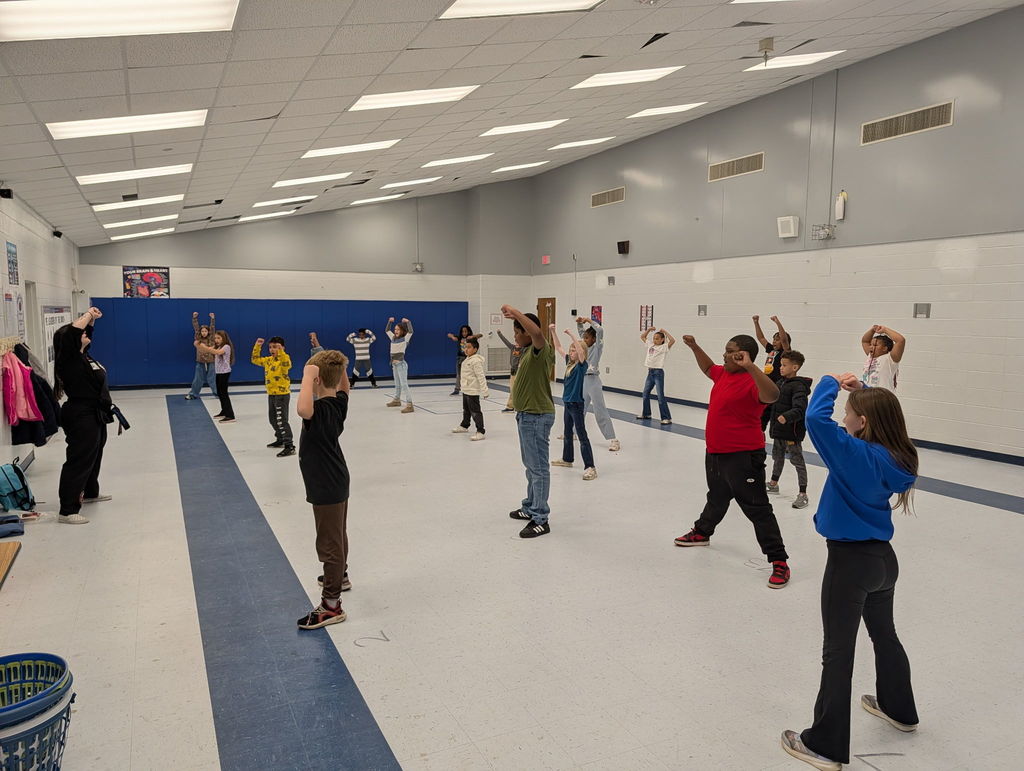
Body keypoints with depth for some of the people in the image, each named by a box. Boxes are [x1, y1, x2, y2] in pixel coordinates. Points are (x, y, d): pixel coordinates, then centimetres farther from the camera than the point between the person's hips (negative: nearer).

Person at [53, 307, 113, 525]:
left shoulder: (83, 355, 11)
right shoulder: (68, 360, -16)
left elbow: (85, 332, 29)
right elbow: (73, 331, -30)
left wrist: (92, 318, 16)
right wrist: (88, 314, -18)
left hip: (95, 417, 10)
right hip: (81, 418, -10)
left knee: (94, 457, 25)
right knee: (78, 461, -11)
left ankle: (90, 493, 44)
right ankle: (67, 511, -9)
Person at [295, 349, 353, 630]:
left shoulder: (320, 410, -26)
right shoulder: (340, 403, -1)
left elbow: (303, 409, -50)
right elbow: (344, 388, 24)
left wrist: (308, 375, -39)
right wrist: (339, 366, 10)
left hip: (327, 489, -9)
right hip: (338, 481, 9)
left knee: (329, 544, -2)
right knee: (338, 536, 27)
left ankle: (331, 606, 6)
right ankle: (340, 576, 48)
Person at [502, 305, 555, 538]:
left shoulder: (541, 349, -19)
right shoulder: (529, 351, 11)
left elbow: (537, 332, -40)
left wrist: (513, 311, -34)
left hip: (537, 416, -11)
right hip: (527, 415, 11)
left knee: (539, 468, -5)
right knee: (530, 465, 21)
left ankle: (540, 520, 1)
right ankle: (531, 508, 35)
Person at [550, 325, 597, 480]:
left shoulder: (582, 364, -12)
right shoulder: (569, 363, 8)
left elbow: (581, 350, -31)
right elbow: (558, 348, 13)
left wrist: (571, 335, -31)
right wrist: (553, 331, 5)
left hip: (577, 404, -8)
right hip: (567, 403, 8)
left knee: (582, 435, -10)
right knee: (567, 432, 21)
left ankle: (590, 467, -11)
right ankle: (567, 459, 37)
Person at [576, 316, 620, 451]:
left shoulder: (598, 347, -7)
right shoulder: (586, 347, 11)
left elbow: (600, 330, -21)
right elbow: (581, 332, 21)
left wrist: (589, 321, -14)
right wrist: (579, 322, 5)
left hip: (593, 381, -8)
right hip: (584, 380, 8)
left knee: (600, 411, -11)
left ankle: (613, 440, -10)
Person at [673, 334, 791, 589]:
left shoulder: (751, 381, -21)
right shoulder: (724, 374, 6)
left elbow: (772, 395, -42)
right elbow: (708, 368, 28)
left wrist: (750, 366, -47)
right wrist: (695, 348, 22)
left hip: (743, 457, -9)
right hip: (715, 453, 9)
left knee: (757, 508, -4)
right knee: (717, 498, 31)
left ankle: (779, 562, 3)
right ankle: (702, 532, 52)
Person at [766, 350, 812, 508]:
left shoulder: (798, 386, -18)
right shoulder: (780, 383, 8)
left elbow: (799, 409, -29)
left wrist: (786, 417, -43)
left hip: (792, 431, -9)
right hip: (778, 430, 9)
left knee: (797, 460, -1)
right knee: (777, 457, 23)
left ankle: (803, 494, 5)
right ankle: (773, 484, 41)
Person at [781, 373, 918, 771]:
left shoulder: (857, 454, -24)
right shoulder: (898, 457, -1)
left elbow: (816, 418, -35)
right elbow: (883, 415, 19)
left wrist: (831, 382, -17)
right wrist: (862, 390, 4)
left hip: (850, 560, -8)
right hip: (884, 557, 8)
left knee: (838, 654, 0)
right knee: (885, 635, 28)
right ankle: (899, 709, 49)